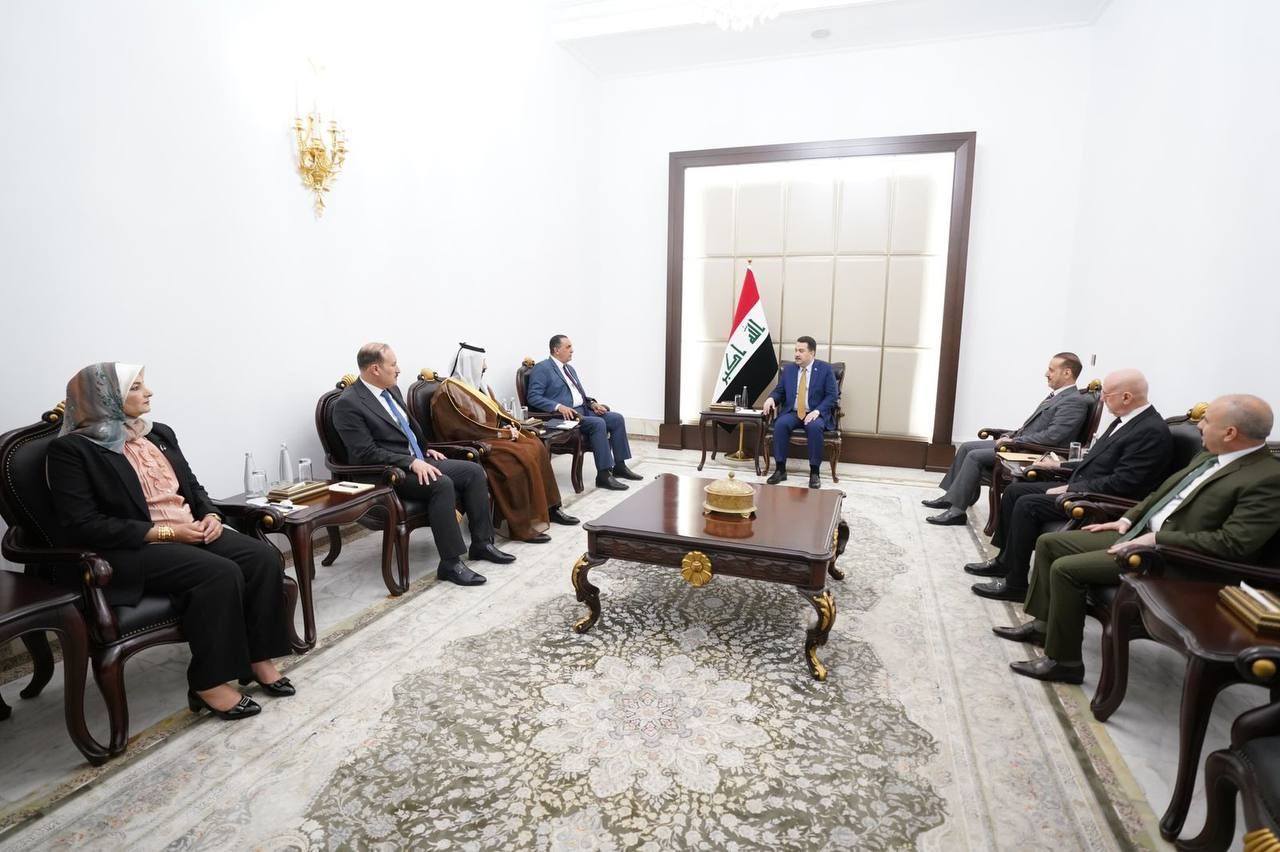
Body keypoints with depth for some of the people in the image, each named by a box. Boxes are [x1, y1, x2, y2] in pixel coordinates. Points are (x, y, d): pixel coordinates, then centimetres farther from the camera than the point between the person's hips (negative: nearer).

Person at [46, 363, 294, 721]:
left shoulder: (159, 433, 14)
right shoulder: (72, 449, -6)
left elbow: (192, 486, 20)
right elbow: (83, 526, -14)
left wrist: (211, 515, -3)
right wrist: (166, 532, -18)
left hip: (191, 532, 7)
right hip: (133, 548, -6)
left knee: (265, 557, -19)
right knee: (221, 573, -31)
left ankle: (258, 657, -8)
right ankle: (208, 683, -16)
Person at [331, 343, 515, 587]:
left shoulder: (391, 390, 11)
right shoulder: (348, 403, -15)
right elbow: (366, 453, -20)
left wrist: (426, 449, 15)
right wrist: (411, 462, -25)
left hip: (417, 460, 9)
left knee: (474, 471, -6)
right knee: (442, 484, -32)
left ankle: (482, 543, 1)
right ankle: (451, 563, -24)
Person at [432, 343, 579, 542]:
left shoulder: (478, 385, 17)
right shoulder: (449, 391, -12)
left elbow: (497, 412, 18)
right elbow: (468, 428, -19)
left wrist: (510, 425, -4)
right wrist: (504, 433, -16)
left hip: (494, 434, 9)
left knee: (535, 446, -10)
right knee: (522, 456, -28)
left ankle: (550, 507, -6)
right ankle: (525, 525, -23)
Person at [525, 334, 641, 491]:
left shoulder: (570, 368, 22)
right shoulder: (541, 368, -5)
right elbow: (533, 397, -15)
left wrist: (592, 403, 3)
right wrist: (559, 407, -27)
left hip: (583, 410, 9)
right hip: (564, 415, -9)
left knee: (617, 419, -5)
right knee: (598, 423, -30)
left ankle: (619, 466, 2)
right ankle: (603, 475, -27)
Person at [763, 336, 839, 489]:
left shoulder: (825, 369, 0)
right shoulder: (788, 369, 11)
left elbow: (832, 395, -4)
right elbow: (779, 391, 15)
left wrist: (817, 411, -19)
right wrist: (771, 398, -9)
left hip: (815, 414, -3)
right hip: (792, 413, 3)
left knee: (814, 427, -36)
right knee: (780, 424, -29)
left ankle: (815, 472, -24)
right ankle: (780, 469, -21)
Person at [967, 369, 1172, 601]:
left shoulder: (1153, 431, -19)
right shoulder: (1125, 420, 10)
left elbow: (1122, 484, -24)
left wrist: (1069, 490, -19)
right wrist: (1061, 466, 14)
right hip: (1080, 487, 10)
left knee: (1027, 504, -22)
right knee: (1014, 491, 4)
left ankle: (1016, 583, -11)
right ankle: (1006, 560, 14)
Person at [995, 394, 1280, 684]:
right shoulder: (1211, 456, 10)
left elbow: (1235, 543, -24)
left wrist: (1157, 539, -23)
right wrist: (1128, 519, 9)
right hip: (1136, 532, 10)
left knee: (1065, 569, -21)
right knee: (1049, 543, 4)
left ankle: (1063, 661, -6)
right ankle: (1043, 624, 16)